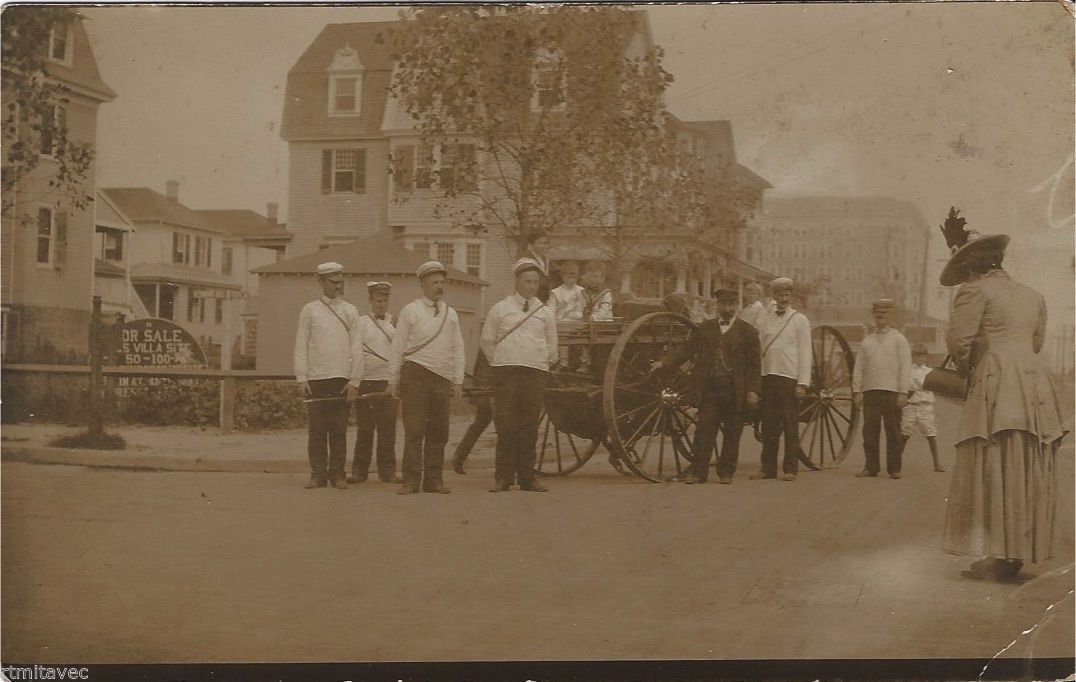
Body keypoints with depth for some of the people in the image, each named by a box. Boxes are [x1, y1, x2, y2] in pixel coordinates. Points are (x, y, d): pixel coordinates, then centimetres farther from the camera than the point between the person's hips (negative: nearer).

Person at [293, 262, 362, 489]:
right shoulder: (309, 310, 8)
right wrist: (301, 378, -3)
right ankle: (318, 474, 6)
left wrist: (355, 381, -2)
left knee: (339, 430, 1)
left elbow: (356, 348, 6)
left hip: (342, 379, 1)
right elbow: (301, 346, 6)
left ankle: (337, 474, 8)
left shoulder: (350, 311, 10)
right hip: (316, 378, 0)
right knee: (316, 429, 0)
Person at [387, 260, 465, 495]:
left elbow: (457, 350, 17)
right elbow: (397, 348, 3)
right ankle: (411, 480, -3)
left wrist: (458, 381, 10)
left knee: (438, 431, 5)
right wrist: (393, 381, 0)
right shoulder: (410, 311, 3)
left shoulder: (451, 314, 15)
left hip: (442, 379, 4)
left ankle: (434, 480, 11)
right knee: (414, 430, -6)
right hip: (415, 374, -4)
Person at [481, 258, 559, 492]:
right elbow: (487, 340, 13)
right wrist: (500, 362, 11)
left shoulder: (545, 312, 12)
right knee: (506, 425, -6)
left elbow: (551, 345, 22)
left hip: (536, 374, 2)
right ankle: (503, 478, -2)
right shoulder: (500, 308, 6)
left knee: (530, 427, 3)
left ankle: (527, 478, 7)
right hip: (506, 373, -2)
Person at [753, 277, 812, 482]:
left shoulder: (800, 320, 3)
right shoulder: (766, 320, 13)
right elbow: (760, 349, 12)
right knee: (769, 426, 4)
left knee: (790, 426, -1)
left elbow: (805, 353, -1)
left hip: (789, 378, -3)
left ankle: (790, 469, 4)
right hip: (767, 377, 3)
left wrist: (803, 383, -9)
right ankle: (768, 468, 9)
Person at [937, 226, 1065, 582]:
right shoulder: (1034, 296, 20)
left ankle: (999, 556, -7)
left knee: (993, 474, -4)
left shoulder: (976, 291, -2)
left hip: (997, 387, -7)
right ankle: (1017, 554, 13)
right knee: (1028, 476, 9)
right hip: (1036, 384, 8)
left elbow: (958, 340, -10)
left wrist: (966, 368, 11)